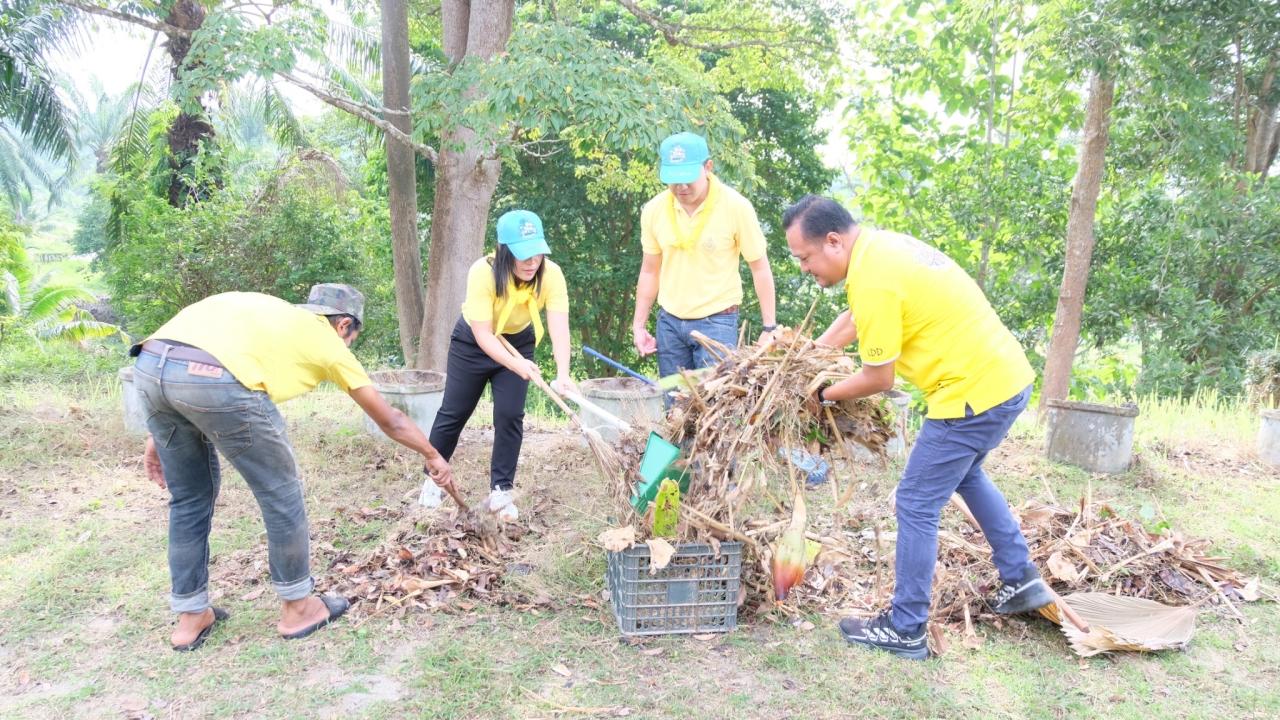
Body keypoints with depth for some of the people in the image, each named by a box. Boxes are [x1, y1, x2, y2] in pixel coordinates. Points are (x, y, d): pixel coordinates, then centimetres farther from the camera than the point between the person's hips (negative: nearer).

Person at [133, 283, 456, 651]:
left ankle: (191, 617, 36)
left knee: (189, 496, 25)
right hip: (214, 379, -7)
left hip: (149, 364, 7)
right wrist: (433, 456, 45)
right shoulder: (328, 340, 22)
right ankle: (297, 608, 30)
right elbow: (390, 420, 30)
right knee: (280, 492, 14)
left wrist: (162, 434, 32)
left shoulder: (268, 312, 36)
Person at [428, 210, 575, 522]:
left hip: (518, 342, 2)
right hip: (473, 342, -2)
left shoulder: (551, 275, -28)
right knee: (453, 413, 7)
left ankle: (501, 490, 9)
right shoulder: (483, 272, -35)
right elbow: (483, 334, -34)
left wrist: (562, 374, -52)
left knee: (510, 415, -7)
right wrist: (516, 365, -48)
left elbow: (559, 326, -37)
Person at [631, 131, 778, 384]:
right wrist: (639, 325, 9)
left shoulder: (736, 207, -13)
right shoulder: (654, 210, -2)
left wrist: (769, 328, -8)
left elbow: (760, 268, -6)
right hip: (669, 321, 4)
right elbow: (650, 271, 9)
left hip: (717, 321, -4)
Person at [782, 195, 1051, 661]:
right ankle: (1021, 581, 39)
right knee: (966, 475, 30)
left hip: (975, 392, -10)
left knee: (917, 506, 0)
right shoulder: (880, 245, 7)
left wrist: (822, 395, 2)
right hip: (1007, 376, 10)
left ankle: (904, 630, 12)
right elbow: (855, 317, 24)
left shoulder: (872, 279, -23)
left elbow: (877, 380, -14)